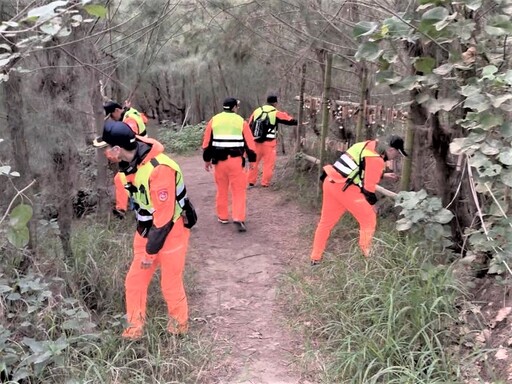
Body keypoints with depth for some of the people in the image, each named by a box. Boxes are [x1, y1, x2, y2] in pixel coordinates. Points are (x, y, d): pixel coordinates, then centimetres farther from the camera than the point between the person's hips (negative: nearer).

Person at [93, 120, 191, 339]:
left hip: (171, 233, -8)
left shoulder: (159, 169, -30)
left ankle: (179, 326, 30)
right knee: (134, 282, 11)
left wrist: (151, 251, -19)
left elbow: (164, 216, -26)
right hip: (146, 231, 8)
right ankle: (134, 329, 27)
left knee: (171, 285, 7)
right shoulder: (131, 163, -3)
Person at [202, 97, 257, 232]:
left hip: (219, 160, 3)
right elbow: (249, 142, 1)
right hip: (236, 160, -2)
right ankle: (239, 218, -9)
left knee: (222, 189, 16)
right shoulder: (240, 121, 0)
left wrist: (207, 159, 14)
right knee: (239, 190, 3)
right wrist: (251, 159, 11)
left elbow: (207, 142, 7)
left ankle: (222, 217, 24)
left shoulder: (214, 120, 6)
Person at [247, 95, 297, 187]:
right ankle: (265, 182, 5)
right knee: (269, 163, 5)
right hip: (269, 142, -4)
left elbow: (250, 125, 11)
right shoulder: (276, 113, -4)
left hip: (256, 141, 4)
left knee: (254, 161, 14)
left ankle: (251, 181, 18)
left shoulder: (257, 111, 9)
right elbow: (289, 120, 5)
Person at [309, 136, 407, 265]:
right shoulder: (377, 160, -12)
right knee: (369, 219, 5)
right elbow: (368, 186, -11)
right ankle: (367, 254, 9)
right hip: (344, 187, -9)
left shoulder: (369, 146, 15)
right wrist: (372, 204, 4)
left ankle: (315, 258, 24)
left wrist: (383, 175, 32)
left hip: (330, 182, 9)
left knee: (326, 221, 17)